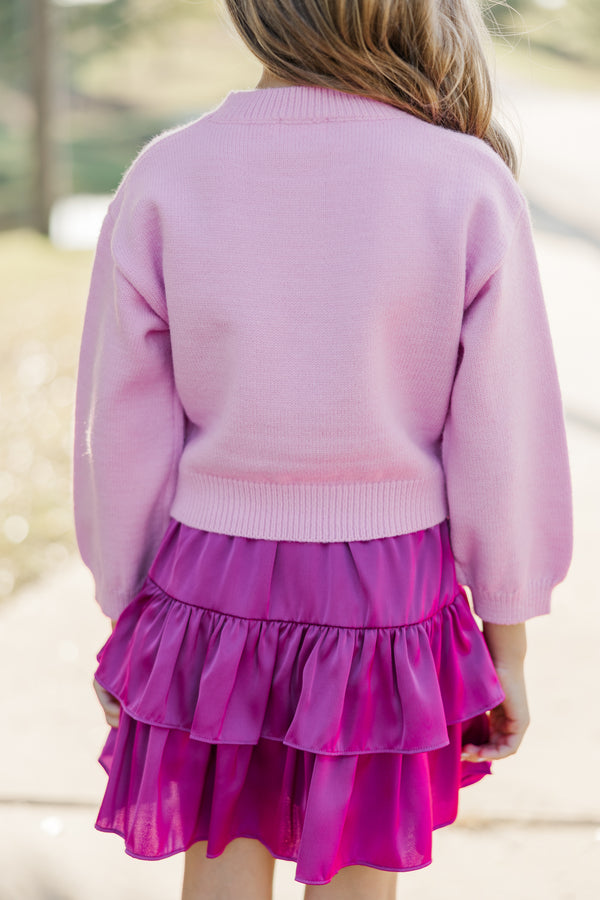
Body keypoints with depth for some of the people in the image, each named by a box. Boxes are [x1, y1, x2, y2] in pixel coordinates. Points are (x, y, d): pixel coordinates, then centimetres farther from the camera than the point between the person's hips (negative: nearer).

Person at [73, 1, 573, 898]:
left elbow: (124, 437, -4)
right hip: (389, 596, -1)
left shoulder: (164, 178, -10)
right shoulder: (469, 186, -12)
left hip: (210, 587, 1)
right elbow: (503, 445, -8)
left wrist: (124, 615, 10)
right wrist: (507, 646, 4)